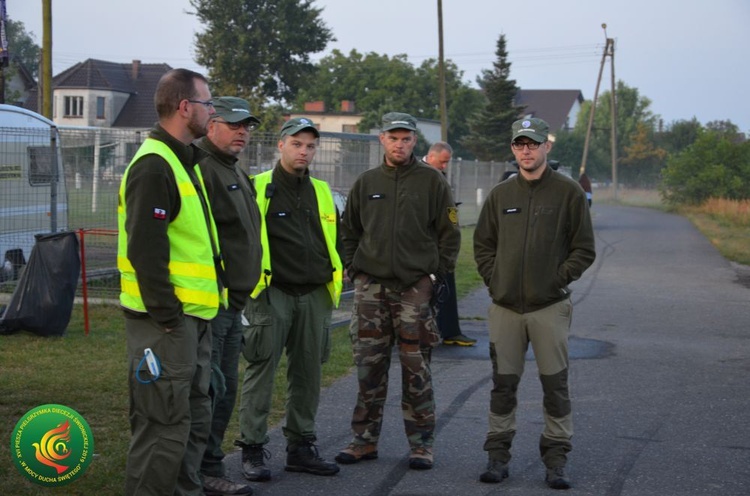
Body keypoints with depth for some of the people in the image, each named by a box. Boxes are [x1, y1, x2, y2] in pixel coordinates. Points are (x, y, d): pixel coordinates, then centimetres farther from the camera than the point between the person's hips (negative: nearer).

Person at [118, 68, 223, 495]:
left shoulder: (185, 162, 18)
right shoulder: (154, 166, -15)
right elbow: (145, 249, -21)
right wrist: (166, 314, -21)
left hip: (193, 316, 10)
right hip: (167, 320, -10)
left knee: (196, 419, 16)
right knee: (165, 425, -6)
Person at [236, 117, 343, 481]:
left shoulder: (321, 192, 14)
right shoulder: (257, 188, -4)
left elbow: (335, 236, 24)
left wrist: (336, 272, 13)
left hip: (314, 296, 6)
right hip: (271, 293, -5)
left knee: (308, 373, 10)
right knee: (261, 370, -4)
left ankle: (301, 447, 20)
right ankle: (252, 449, 3)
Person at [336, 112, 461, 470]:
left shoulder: (432, 181, 3)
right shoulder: (366, 182, 12)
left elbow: (450, 232, 4)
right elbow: (349, 231, 19)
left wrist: (437, 273, -4)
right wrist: (352, 268, 7)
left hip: (415, 288, -3)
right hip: (370, 287, 3)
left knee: (416, 370, 0)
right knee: (369, 367, 5)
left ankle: (421, 443, 8)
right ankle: (365, 439, 15)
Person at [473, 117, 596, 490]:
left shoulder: (568, 192, 0)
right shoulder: (500, 195, 10)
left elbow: (584, 249, 1)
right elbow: (482, 245, 17)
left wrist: (560, 279, -8)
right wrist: (493, 280, 4)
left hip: (550, 306, -3)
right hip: (505, 306, 3)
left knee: (555, 384, 1)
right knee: (503, 383, 7)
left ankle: (556, 459, 11)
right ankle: (498, 455, 16)